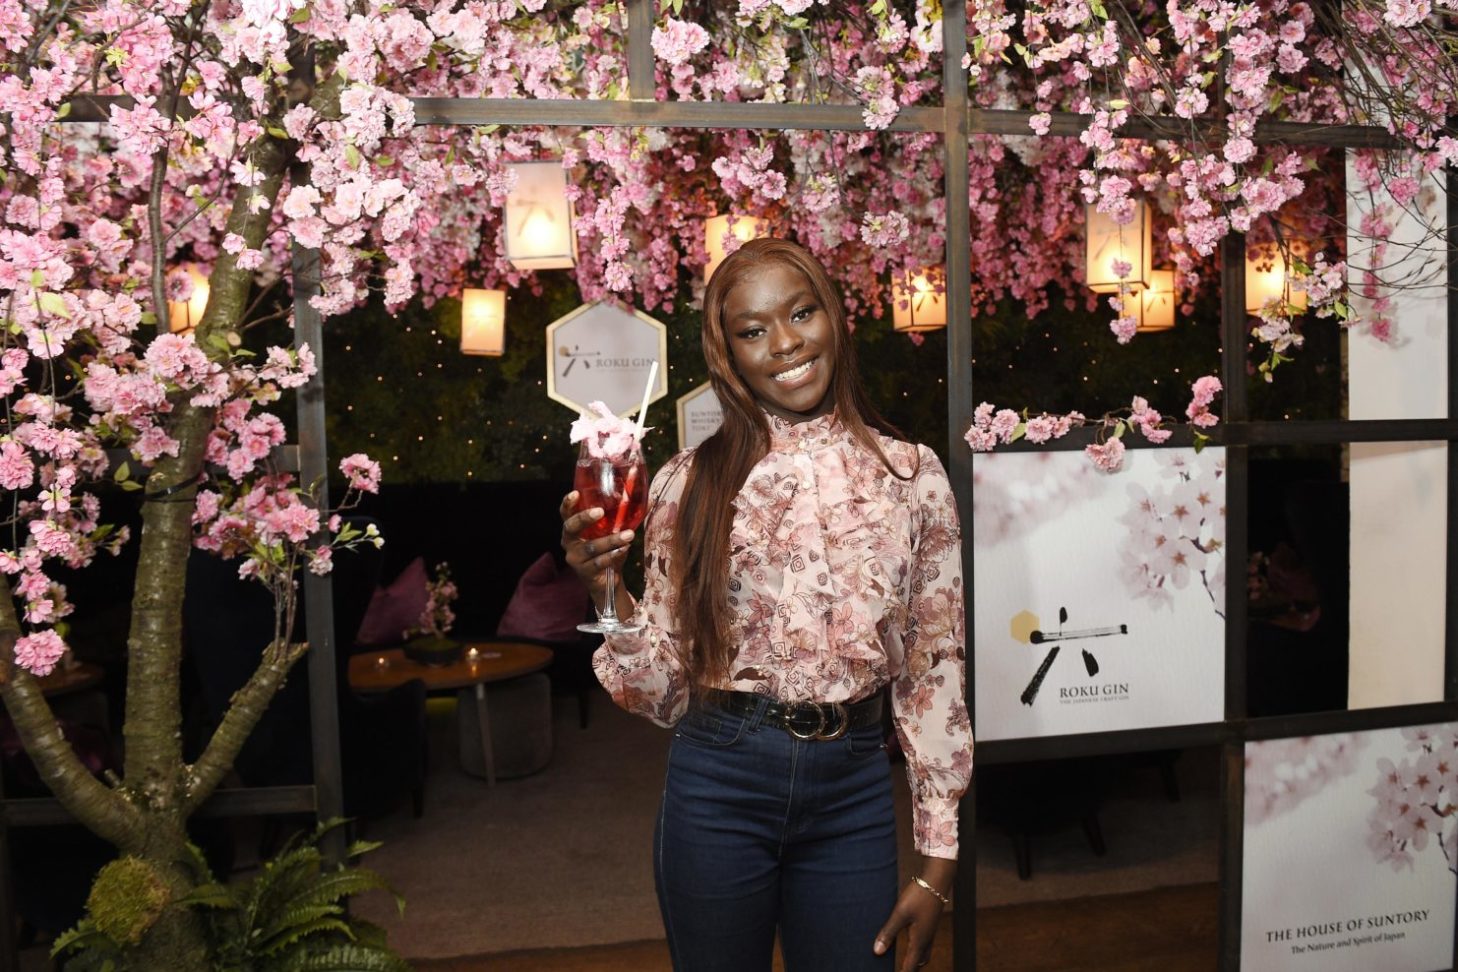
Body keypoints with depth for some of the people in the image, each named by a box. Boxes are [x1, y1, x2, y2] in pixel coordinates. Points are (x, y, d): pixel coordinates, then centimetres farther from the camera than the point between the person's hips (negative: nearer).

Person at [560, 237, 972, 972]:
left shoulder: (911, 473, -1)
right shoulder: (689, 483, -3)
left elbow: (935, 668, 2)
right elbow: (666, 688, 0)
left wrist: (937, 860, 2)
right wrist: (607, 594, -18)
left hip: (853, 786, 1)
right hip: (717, 782, 0)